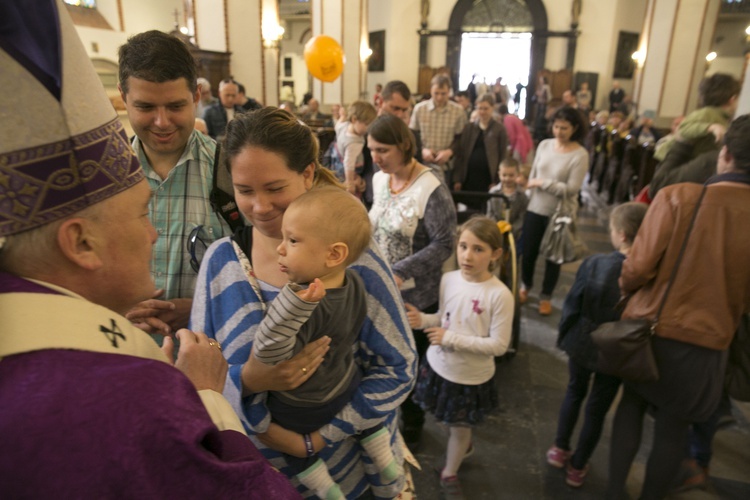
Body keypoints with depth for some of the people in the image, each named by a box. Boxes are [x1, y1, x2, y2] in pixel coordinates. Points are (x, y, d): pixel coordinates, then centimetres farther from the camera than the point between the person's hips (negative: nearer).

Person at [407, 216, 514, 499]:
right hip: (438, 366, 4)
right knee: (455, 425, 27)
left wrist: (451, 339, -25)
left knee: (459, 428, 18)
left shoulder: (500, 295, -25)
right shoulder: (448, 279, -10)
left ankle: (449, 474, 46)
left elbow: (499, 345, -22)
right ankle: (465, 445, 60)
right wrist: (423, 320, -18)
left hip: (471, 377, -4)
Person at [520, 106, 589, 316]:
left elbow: (572, 189, -19)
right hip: (535, 208, 3)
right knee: (528, 252, 11)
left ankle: (546, 296, 30)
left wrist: (542, 182, -17)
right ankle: (525, 287, 38)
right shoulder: (544, 145, 0)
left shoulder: (580, 155, -13)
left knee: (553, 256, 11)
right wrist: (528, 195, 8)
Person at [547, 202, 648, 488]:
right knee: (597, 408, 17)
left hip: (583, 344, 0)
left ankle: (560, 450, 37)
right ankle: (577, 467, 33)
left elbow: (572, 305, -11)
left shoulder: (594, 264, -20)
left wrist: (564, 337, 5)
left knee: (574, 392, 26)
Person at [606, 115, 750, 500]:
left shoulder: (678, 196, -17)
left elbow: (638, 268, -16)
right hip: (705, 343, 1)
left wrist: (624, 286, 5)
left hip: (649, 329, -1)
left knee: (631, 406, 21)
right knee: (673, 427, 20)